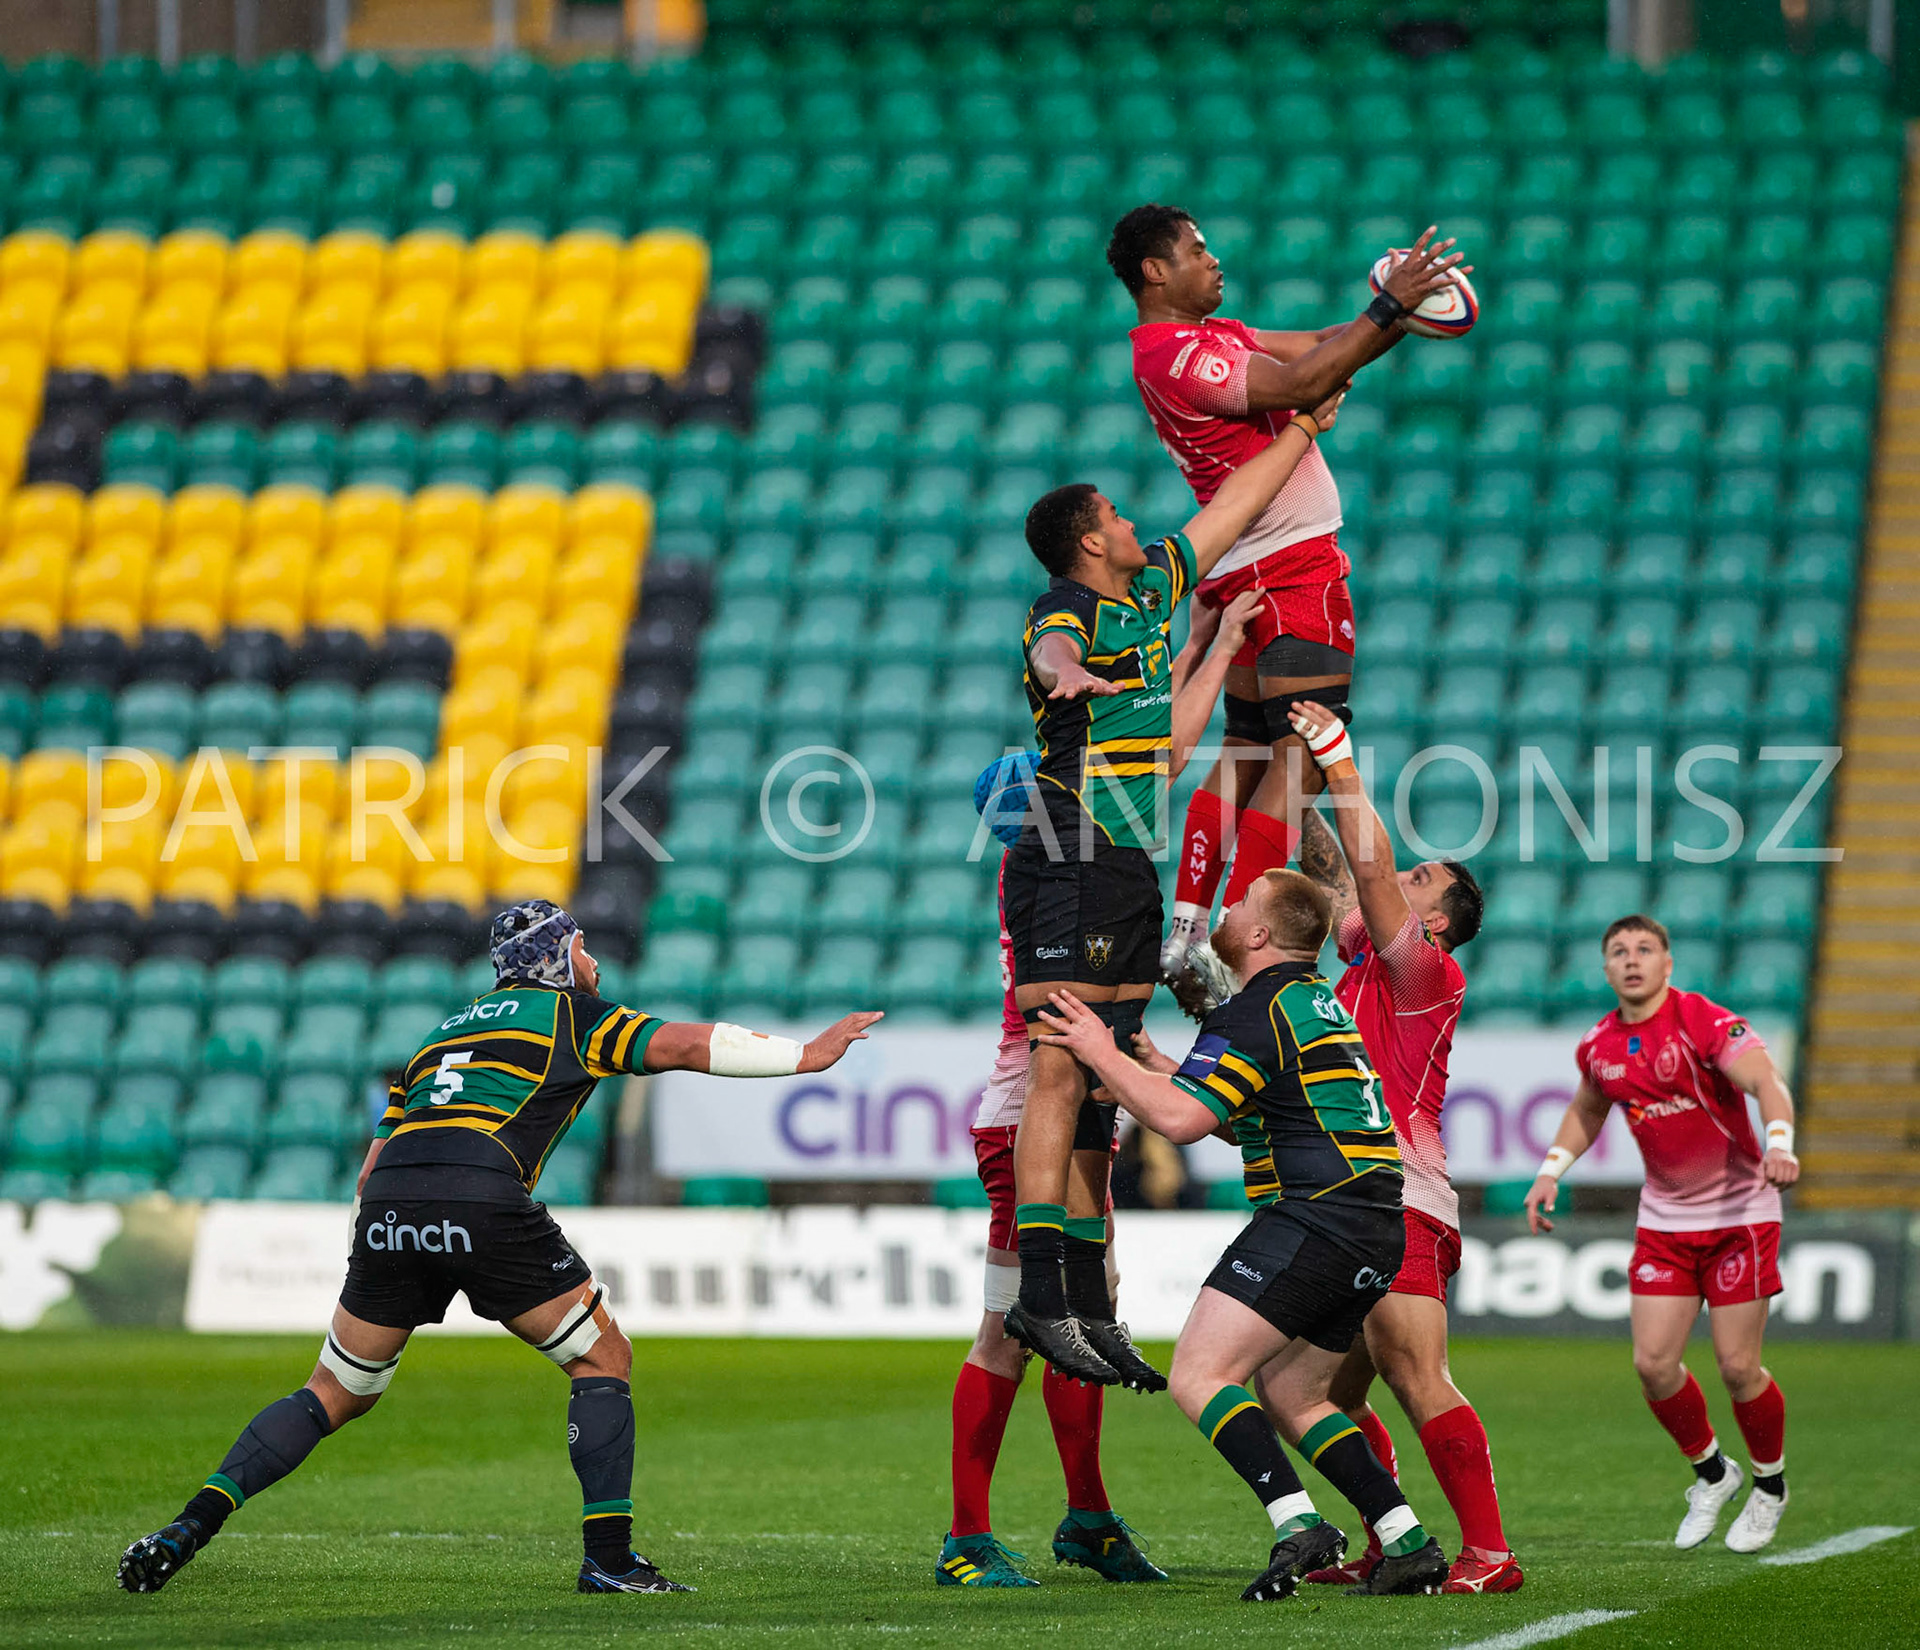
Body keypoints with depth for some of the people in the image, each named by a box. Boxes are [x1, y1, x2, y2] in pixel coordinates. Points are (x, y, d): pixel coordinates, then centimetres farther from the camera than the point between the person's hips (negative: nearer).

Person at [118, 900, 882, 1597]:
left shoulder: (444, 1031, 33)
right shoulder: (573, 1014, 18)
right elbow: (684, 1046, 9)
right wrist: (806, 1053, 16)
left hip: (390, 1201, 5)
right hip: (483, 1197, -5)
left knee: (335, 1393, 16)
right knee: (602, 1359, 11)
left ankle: (193, 1522, 2)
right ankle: (608, 1557, 4)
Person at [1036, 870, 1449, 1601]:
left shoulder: (1256, 1012, -10)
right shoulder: (1319, 1000, 21)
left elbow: (1180, 1118, -18)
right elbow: (1221, 1104, 30)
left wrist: (1101, 1052, -6)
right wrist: (1143, 1057, 28)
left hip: (1316, 1214, -10)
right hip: (1379, 1231, 10)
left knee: (1199, 1376, -11)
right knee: (1289, 1394, 19)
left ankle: (1298, 1525, -26)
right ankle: (1408, 1544, 10)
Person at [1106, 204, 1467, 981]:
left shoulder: (1210, 337, 16)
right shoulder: (1175, 356, -16)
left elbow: (1319, 346, 13)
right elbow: (1299, 384, -25)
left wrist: (1402, 310, -3)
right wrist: (1389, 308, -23)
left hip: (1248, 571, 11)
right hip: (1292, 561, -11)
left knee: (1246, 753, 16)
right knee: (1302, 756, -12)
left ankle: (1187, 927, 14)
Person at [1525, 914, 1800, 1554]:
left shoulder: (1706, 1022, -17)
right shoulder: (1599, 1047, 2)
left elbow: (1766, 1081, -32)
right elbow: (1587, 1109, 23)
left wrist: (1779, 1144, -49)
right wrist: (1550, 1172, 12)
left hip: (1739, 1211, -5)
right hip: (1664, 1218, 5)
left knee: (1737, 1366, -6)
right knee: (1653, 1362, -4)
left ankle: (1770, 1485, 21)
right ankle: (1711, 1474, 22)